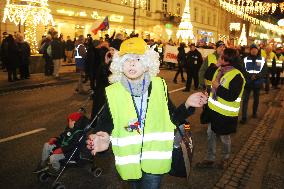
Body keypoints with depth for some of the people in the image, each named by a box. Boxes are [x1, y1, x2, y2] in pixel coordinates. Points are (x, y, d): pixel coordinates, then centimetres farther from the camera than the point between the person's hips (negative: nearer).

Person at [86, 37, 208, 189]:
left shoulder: (159, 86, -6)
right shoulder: (112, 92, -8)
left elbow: (172, 118, 1)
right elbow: (105, 124, -8)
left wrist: (187, 105, -14)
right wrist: (103, 139, -29)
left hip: (155, 159, 0)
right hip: (129, 161, 1)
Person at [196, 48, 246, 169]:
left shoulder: (237, 76, -24)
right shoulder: (220, 69, 0)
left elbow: (232, 96, -30)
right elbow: (207, 76, 10)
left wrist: (217, 87, -24)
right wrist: (215, 65, -4)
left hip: (226, 114, -7)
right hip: (214, 109, 8)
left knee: (224, 137, 14)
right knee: (210, 134, 17)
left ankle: (225, 158, 41)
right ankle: (210, 159, 34)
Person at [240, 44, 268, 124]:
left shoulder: (262, 59, 0)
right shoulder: (245, 59, 0)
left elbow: (265, 71, -4)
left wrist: (256, 76, -21)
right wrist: (250, 76, -20)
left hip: (257, 83, 1)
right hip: (247, 82, -1)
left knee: (256, 99, 16)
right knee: (245, 100, -4)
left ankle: (254, 112, 37)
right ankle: (244, 117, -2)